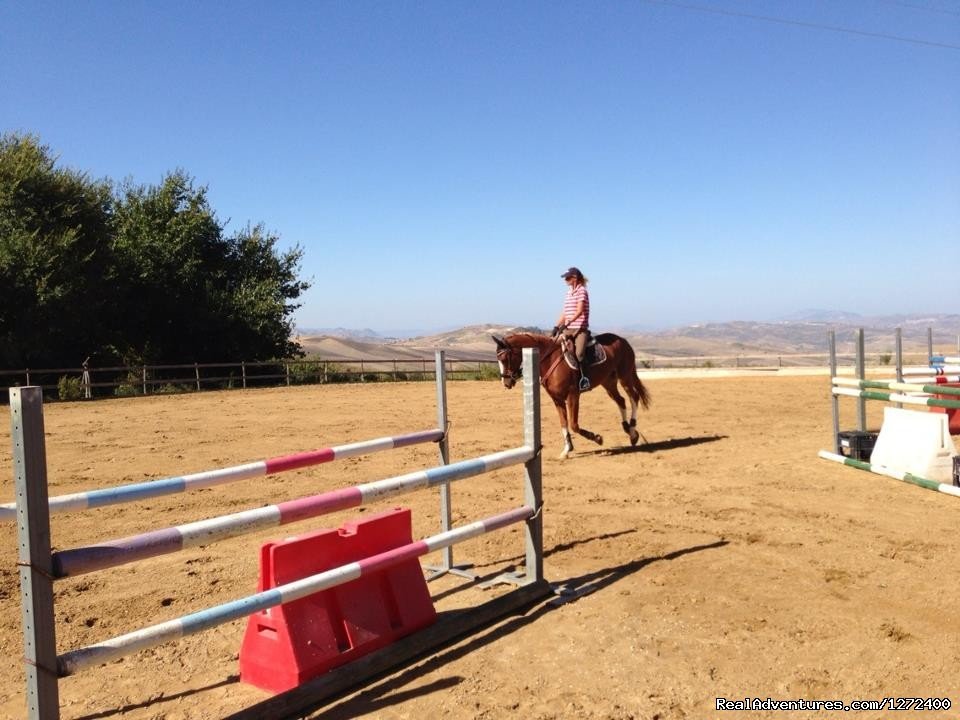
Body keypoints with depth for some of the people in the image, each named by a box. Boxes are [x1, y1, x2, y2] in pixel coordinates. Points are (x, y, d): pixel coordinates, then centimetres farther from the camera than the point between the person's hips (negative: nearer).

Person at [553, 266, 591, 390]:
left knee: (578, 353, -26)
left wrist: (567, 323, -28)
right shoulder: (569, 292, 16)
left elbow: (579, 311, -18)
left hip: (580, 329, -8)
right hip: (568, 329, 8)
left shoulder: (581, 291, -7)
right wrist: (557, 326, 8)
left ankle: (585, 379, -18)